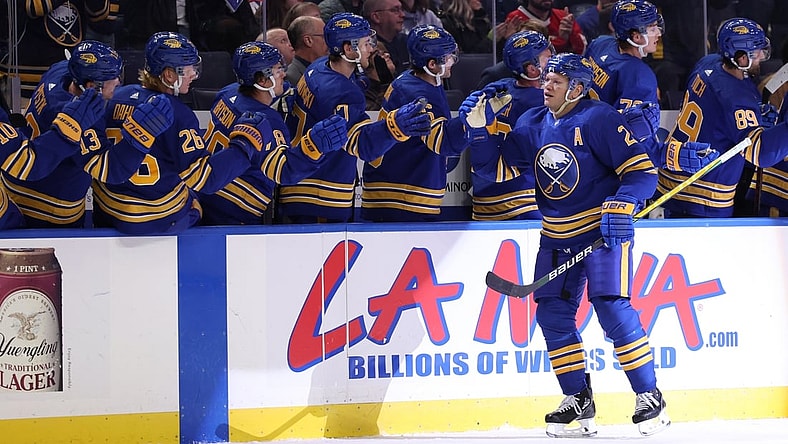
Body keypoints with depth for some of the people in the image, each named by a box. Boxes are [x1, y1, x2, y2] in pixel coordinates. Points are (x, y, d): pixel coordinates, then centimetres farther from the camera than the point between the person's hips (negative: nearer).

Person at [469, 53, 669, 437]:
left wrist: (621, 205, -29)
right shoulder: (532, 124, 7)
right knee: (552, 314, 1)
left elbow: (641, 170, -15)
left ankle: (649, 397, -7)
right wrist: (480, 129, -3)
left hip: (603, 231, -7)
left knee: (612, 309, -15)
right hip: (556, 238, 7)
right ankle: (578, 400, 11)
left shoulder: (597, 119, -13)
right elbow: (496, 167, 12)